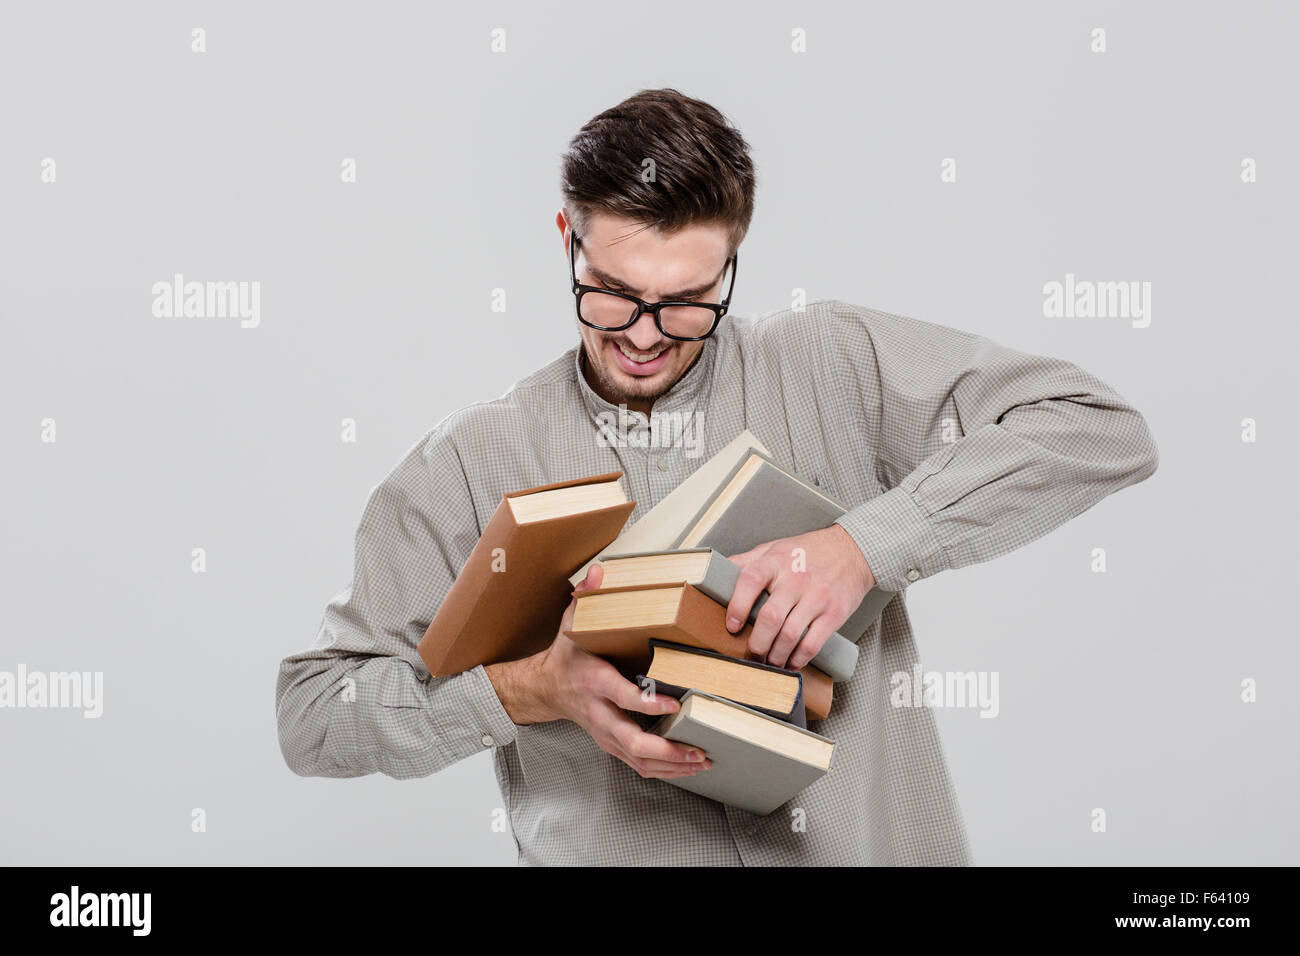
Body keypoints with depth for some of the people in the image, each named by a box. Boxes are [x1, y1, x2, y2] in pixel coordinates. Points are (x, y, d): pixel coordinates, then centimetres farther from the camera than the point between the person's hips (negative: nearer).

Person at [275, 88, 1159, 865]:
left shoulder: (832, 364, 3)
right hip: (617, 850, 1)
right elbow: (313, 714, 4)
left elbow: (1102, 431, -5)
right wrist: (534, 690, -11)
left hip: (870, 845, 0)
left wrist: (866, 546, -16)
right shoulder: (473, 462, 4)